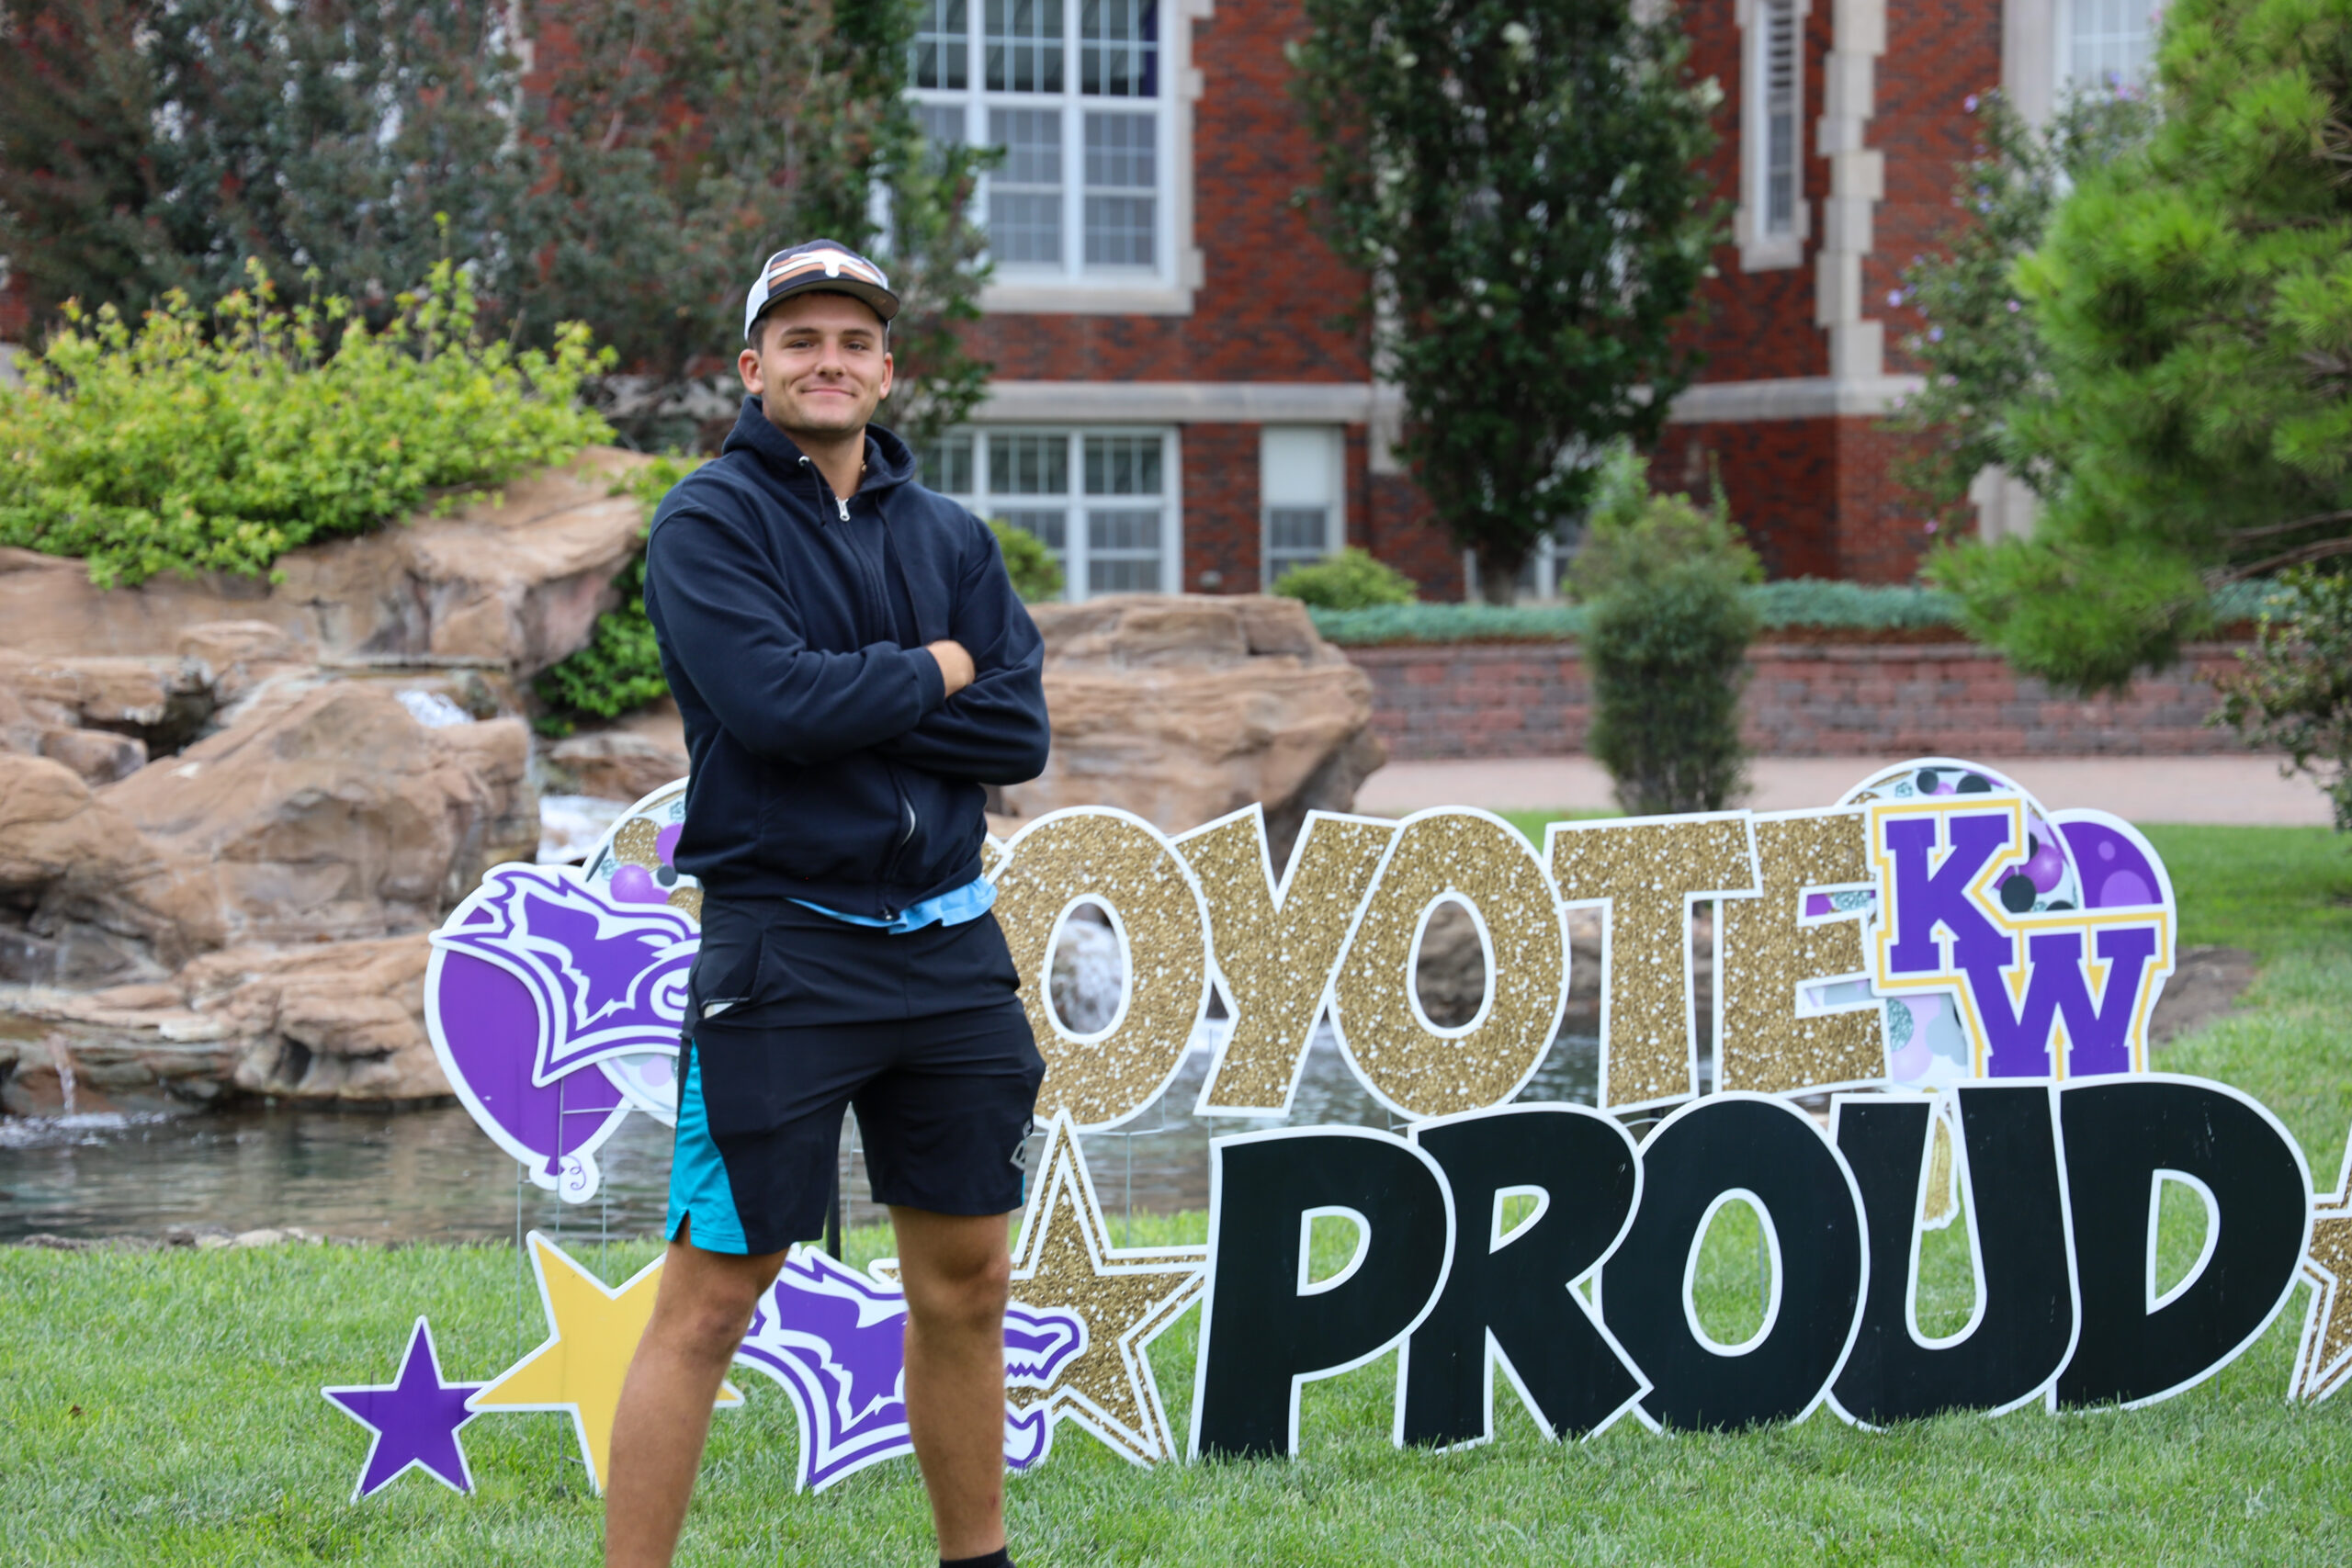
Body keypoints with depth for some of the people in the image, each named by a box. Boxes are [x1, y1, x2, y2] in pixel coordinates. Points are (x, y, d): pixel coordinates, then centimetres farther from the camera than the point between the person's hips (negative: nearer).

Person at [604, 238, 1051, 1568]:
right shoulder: (709, 522, -4)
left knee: (966, 1282, 13)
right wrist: (935, 672, -5)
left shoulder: (950, 537, 12)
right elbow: (774, 701, -19)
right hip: (784, 948, -5)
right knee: (709, 1300, -5)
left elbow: (1019, 734, 0)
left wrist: (846, 705, -11)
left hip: (949, 947, 6)